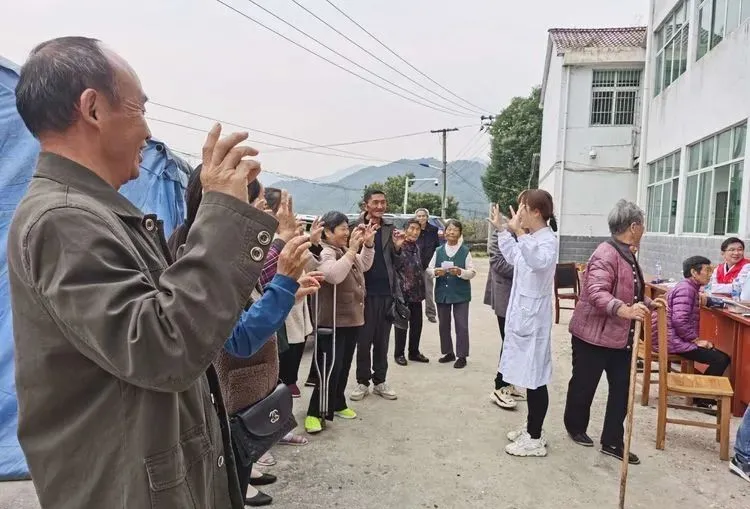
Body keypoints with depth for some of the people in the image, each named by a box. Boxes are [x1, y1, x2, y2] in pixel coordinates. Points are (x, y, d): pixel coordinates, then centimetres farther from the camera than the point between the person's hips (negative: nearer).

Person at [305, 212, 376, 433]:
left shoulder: (347, 250, 10)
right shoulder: (325, 252, -16)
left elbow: (364, 265, 25)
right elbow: (333, 275, -35)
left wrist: (368, 244, 10)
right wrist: (351, 250, -30)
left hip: (353, 319, 9)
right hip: (332, 322, -9)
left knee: (344, 367, 17)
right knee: (330, 369, -8)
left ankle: (338, 404, 31)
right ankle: (315, 413, 3)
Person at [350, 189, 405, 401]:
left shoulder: (390, 228, 8)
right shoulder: (355, 227, -5)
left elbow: (395, 262, 11)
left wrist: (397, 247, -9)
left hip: (387, 291, 4)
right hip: (365, 291, -3)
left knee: (382, 340, 13)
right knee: (364, 340, 6)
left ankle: (380, 381, 25)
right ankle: (363, 382, 20)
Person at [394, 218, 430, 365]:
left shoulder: (417, 247, 12)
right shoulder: (399, 246, -12)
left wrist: (422, 288, 19)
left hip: (416, 293, 7)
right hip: (403, 292, -7)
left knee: (417, 324, 13)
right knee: (402, 324, 3)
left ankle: (414, 352, 27)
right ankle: (399, 354, 17)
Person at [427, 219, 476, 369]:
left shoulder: (465, 251, -4)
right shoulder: (438, 251, 6)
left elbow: (472, 272, -5)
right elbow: (429, 269, 6)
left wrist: (460, 272, -23)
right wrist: (435, 272, -15)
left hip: (460, 293, -3)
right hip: (442, 292, 4)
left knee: (461, 325, 0)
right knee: (443, 324, 12)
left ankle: (462, 356, 11)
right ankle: (448, 353, 27)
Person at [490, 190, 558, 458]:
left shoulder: (548, 240, -18)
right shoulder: (530, 238, 11)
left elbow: (539, 261, -41)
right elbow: (513, 257, 30)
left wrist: (519, 233, -52)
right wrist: (502, 230, 29)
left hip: (534, 315, -10)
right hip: (521, 311, 10)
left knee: (535, 377, 0)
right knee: (527, 374, 18)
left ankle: (536, 439, 12)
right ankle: (531, 428, 32)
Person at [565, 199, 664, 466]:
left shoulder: (628, 255, 12)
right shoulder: (606, 254, -21)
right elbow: (596, 292, -35)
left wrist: (647, 303, 13)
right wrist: (624, 310, -47)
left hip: (621, 336, 9)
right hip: (592, 334, -9)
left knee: (622, 388, 10)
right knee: (584, 385, 10)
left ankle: (612, 442, 22)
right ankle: (576, 428, 32)